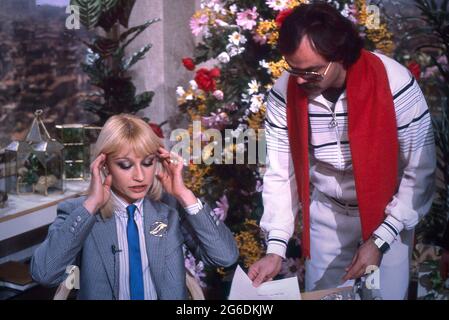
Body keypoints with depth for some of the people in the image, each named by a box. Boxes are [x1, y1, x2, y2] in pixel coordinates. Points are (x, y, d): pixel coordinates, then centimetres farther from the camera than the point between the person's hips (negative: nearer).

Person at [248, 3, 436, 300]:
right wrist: (276, 248, -18)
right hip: (326, 213, 2)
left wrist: (380, 239, -20)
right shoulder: (284, 93, -17)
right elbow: (280, 173, -10)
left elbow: (421, 171, -18)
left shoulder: (395, 84, -25)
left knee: (386, 294, 9)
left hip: (388, 213, -2)